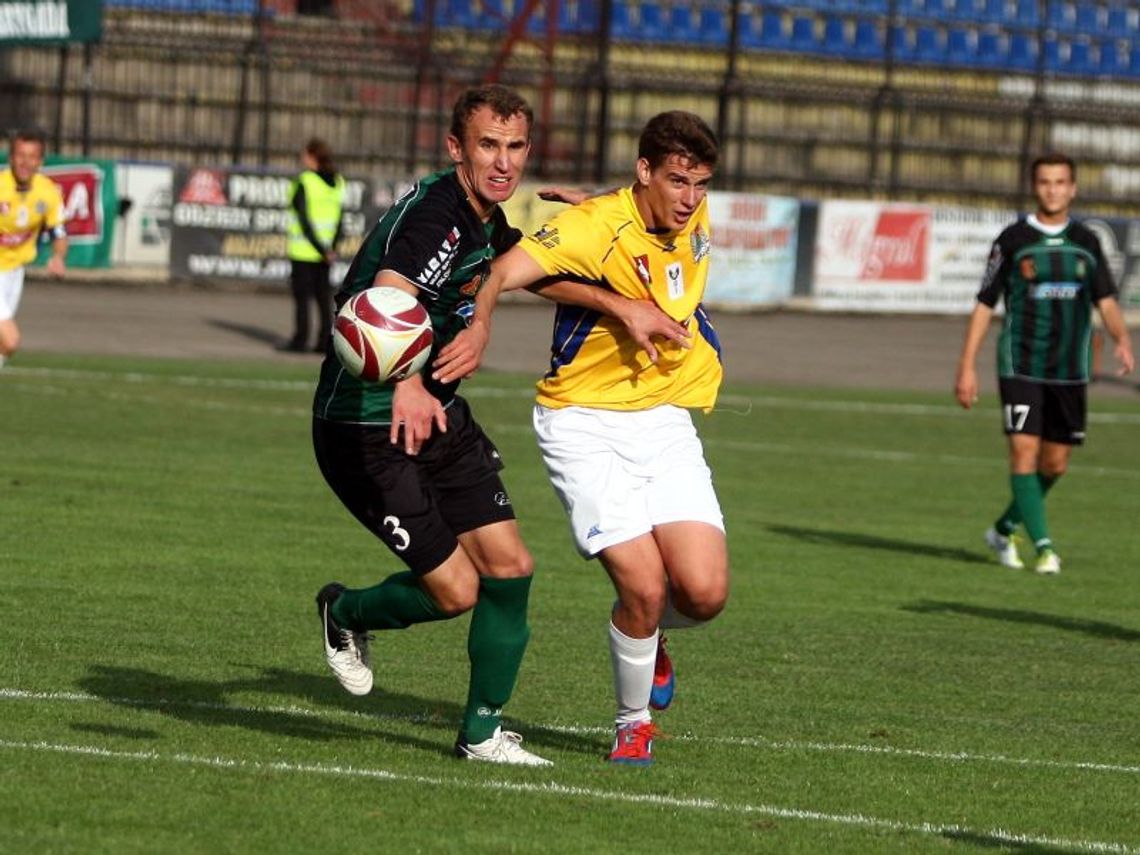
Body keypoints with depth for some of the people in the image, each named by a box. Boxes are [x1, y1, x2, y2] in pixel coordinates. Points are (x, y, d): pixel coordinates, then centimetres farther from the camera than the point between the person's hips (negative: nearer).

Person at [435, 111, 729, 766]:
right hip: (585, 425, -5)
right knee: (644, 586, -16)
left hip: (664, 422, 5)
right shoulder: (598, 227, -18)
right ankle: (633, 722, 11)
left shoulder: (694, 219, 2)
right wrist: (479, 328, -48)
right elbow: (504, 273, -31)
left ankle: (648, 638, 27)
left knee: (704, 593, -9)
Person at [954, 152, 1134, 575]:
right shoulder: (1013, 240, -2)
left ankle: (1003, 530, 28)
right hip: (1021, 367, -4)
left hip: (1070, 371, 4)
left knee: (1055, 465, 8)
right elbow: (984, 304, 1)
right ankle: (1044, 547, -15)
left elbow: (1106, 301, 3)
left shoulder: (1086, 243, 6)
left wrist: (1122, 339, -19)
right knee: (1025, 451, -15)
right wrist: (967, 366, -3)